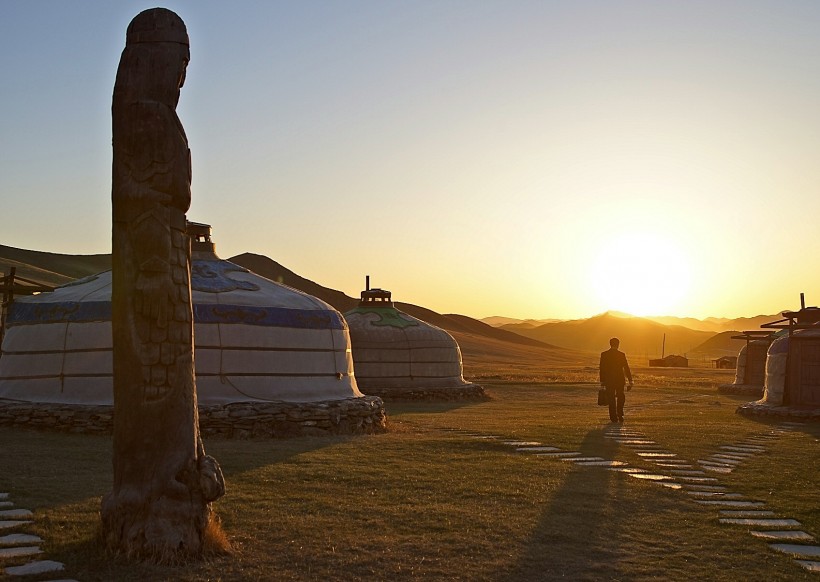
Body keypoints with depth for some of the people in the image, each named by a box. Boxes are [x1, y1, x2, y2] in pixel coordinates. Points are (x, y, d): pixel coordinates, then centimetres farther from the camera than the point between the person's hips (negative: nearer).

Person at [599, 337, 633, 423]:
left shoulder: (604, 354, -3)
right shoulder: (622, 355, -5)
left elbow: (602, 369, -2)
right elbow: (627, 368, -3)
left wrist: (602, 382, 3)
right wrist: (630, 381, 1)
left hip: (609, 381, 0)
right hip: (620, 380, 0)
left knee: (611, 399, 6)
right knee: (620, 398, 15)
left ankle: (614, 417, 3)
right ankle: (620, 416, 7)